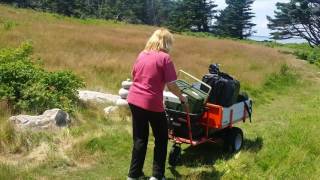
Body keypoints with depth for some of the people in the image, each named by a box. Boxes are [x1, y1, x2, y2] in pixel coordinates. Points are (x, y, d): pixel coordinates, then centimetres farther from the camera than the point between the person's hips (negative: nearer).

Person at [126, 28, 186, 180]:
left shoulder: (142, 55, 10)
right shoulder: (164, 58, -9)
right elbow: (171, 85, -10)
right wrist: (181, 97, 7)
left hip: (134, 100, 6)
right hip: (152, 103, -6)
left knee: (139, 138, 16)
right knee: (161, 138, 12)